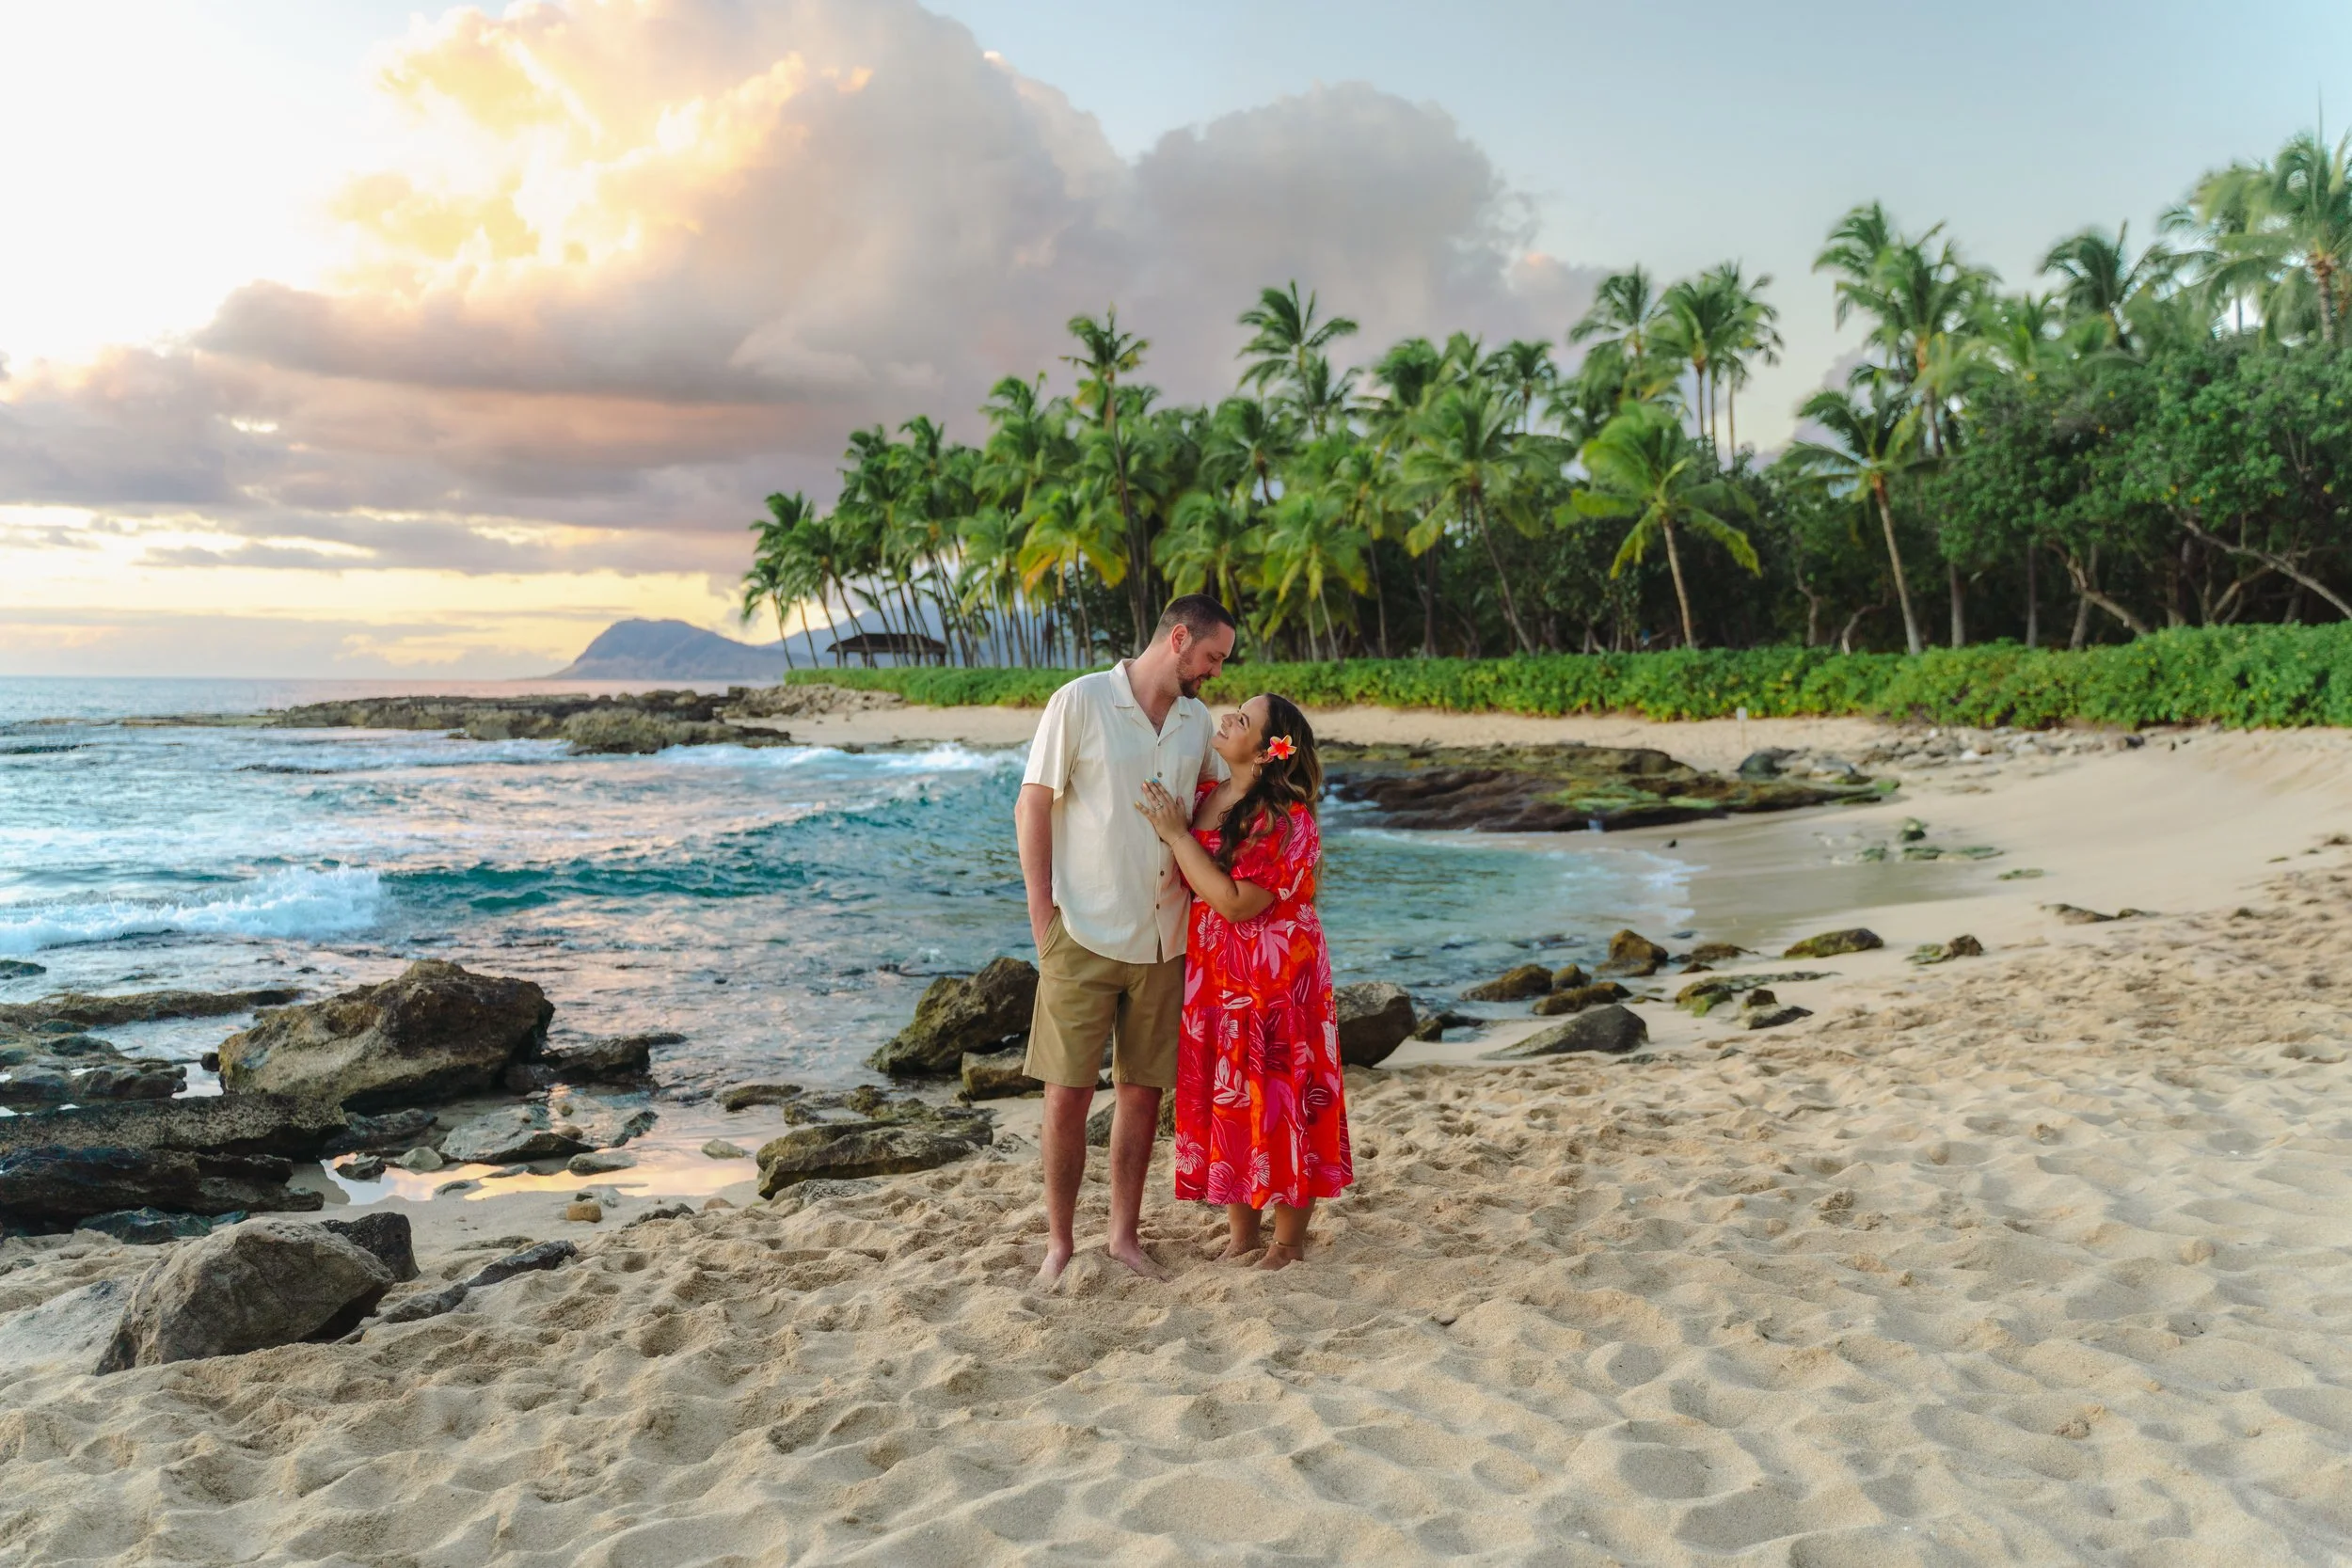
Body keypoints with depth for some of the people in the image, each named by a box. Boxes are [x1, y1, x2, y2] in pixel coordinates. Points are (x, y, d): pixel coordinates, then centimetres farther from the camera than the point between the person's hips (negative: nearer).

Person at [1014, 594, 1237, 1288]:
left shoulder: (1197, 721, 9)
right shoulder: (1080, 702, -7)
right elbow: (1031, 809, -7)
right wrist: (1044, 918, -10)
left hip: (1162, 939, 5)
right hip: (1084, 937, -5)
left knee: (1143, 1092, 10)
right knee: (1067, 1096, -1)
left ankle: (1125, 1235, 23)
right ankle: (1059, 1244, 14)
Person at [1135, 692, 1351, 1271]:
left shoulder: (1285, 821, -20)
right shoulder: (1205, 796, 4)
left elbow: (1235, 904, -24)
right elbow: (1177, 880, 17)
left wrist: (1177, 835, -21)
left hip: (1276, 981, -7)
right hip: (1213, 979, 8)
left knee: (1278, 1099, 3)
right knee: (1227, 1099, 13)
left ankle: (1288, 1244, 18)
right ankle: (1242, 1233, 28)